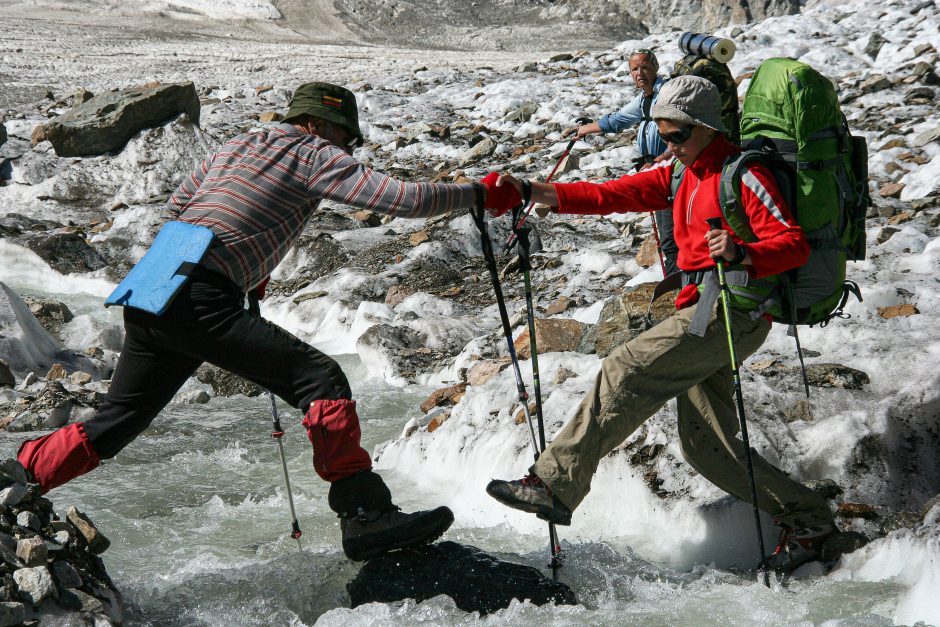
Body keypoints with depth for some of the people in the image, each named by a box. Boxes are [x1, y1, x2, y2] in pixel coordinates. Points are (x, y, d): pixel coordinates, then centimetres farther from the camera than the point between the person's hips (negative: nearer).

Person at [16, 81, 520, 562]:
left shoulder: (235, 146, 26)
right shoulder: (312, 152, 5)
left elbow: (176, 207, 33)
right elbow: (398, 198, -4)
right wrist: (481, 194, 6)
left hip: (147, 295, 8)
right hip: (201, 302, -8)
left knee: (115, 423, 20)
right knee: (321, 380, -8)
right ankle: (365, 515, -11)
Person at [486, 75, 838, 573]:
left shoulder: (743, 174, -8)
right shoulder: (681, 173, 17)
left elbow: (795, 244, -15)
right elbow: (614, 194, 9)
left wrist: (741, 252, -35)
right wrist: (532, 192, -2)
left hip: (730, 310, -9)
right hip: (702, 313, 9)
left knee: (627, 372, -15)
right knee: (703, 445, 5)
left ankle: (556, 484, -12)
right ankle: (804, 517, 14)